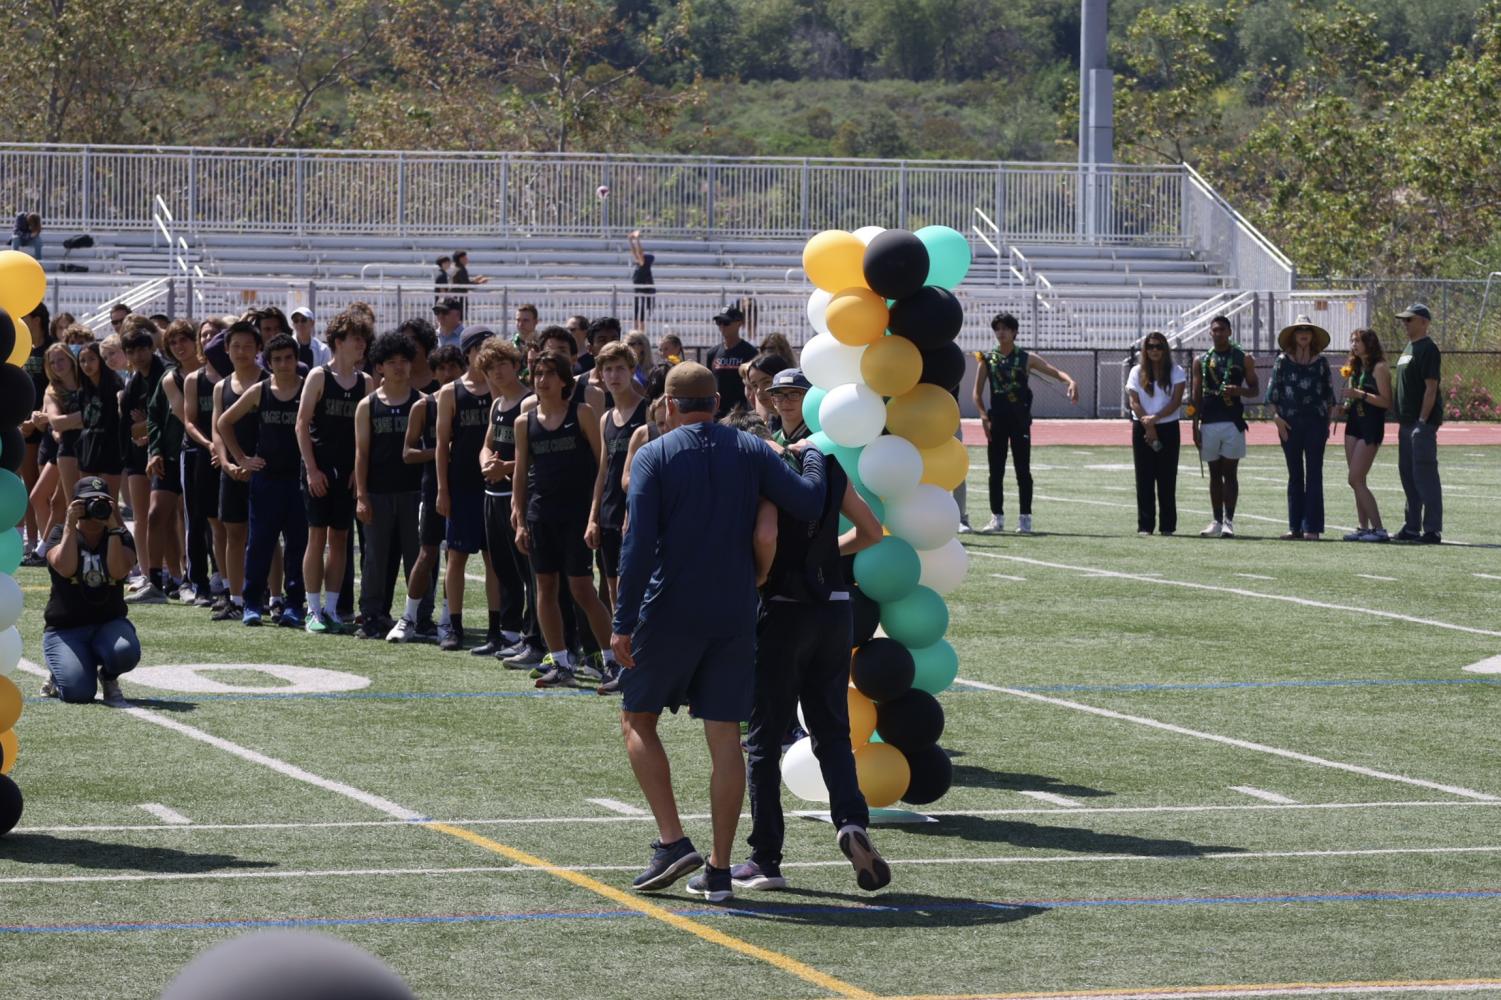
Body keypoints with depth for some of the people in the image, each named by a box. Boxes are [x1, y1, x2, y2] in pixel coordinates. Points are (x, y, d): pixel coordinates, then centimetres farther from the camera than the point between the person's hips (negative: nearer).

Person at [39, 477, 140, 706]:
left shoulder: (120, 537, 5)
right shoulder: (61, 534, 3)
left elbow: (119, 571, -16)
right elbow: (65, 567, -19)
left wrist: (113, 526, -16)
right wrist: (70, 525, -14)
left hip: (108, 624, 1)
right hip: (65, 629, -1)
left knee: (126, 651, -35)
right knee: (78, 692, -24)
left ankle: (108, 678, 3)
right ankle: (58, 673, 16)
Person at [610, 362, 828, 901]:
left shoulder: (654, 456, -5)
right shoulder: (752, 451, 2)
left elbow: (639, 546, -12)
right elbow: (808, 504, -5)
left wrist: (623, 624, -11)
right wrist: (813, 457, 15)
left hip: (669, 613, -3)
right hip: (735, 614, 3)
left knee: (638, 720, 13)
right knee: (725, 736, 5)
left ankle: (672, 841, -2)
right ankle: (719, 870, 5)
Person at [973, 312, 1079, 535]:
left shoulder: (1026, 358, 4)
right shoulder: (987, 359, 8)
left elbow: (1055, 372, -1)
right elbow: (977, 393, 6)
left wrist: (1071, 381, -22)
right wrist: (984, 417, -8)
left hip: (1020, 419, -1)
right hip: (996, 420, 1)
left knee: (1023, 470, -1)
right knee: (996, 471, 2)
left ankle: (1025, 519, 2)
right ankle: (997, 518, 8)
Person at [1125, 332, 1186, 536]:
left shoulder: (1176, 372, 3)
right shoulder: (1137, 372, 6)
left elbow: (1176, 401, -7)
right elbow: (1134, 402, -1)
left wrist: (1156, 418, -20)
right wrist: (1148, 425, -13)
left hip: (1168, 428, -1)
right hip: (1142, 429, 1)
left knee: (1167, 478, -1)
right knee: (1144, 478, -1)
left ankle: (1167, 525, 3)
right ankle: (1145, 525, 0)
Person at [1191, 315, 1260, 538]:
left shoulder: (1243, 359, 5)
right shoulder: (1202, 361, 11)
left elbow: (1255, 390, 6)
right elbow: (1196, 396, 10)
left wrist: (1240, 391, -16)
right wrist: (1195, 427, 3)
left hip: (1233, 422, -3)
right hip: (1209, 423, 3)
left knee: (1230, 473, -5)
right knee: (1215, 474, 7)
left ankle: (1229, 522, -5)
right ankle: (1217, 522, 10)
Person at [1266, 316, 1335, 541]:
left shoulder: (1321, 361, 6)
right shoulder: (1283, 361, 4)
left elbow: (1329, 392, 10)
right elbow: (1272, 392, 3)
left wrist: (1329, 420, 3)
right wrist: (1276, 417, -6)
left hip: (1315, 421, 0)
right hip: (1290, 422, 0)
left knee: (1314, 474, -2)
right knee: (1294, 475, 6)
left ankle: (1312, 527, -2)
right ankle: (1295, 526, 9)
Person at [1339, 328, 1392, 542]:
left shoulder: (1379, 368, -10)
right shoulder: (1356, 368, 16)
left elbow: (1386, 402, -17)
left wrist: (1360, 394, -23)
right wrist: (1344, 407, 5)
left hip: (1371, 427, -9)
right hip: (1354, 424, 9)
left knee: (1356, 480, -12)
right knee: (1357, 481, 6)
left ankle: (1378, 529, -9)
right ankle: (1364, 528, 9)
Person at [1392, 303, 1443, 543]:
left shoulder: (1428, 349, -12)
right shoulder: (1408, 349, 18)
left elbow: (1431, 388, -18)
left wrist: (1422, 421, -22)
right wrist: (1401, 417, 17)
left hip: (1423, 422, -10)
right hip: (1407, 422, 10)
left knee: (1424, 474, -10)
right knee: (1407, 474, 13)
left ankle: (1432, 529, -9)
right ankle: (1412, 526, 20)